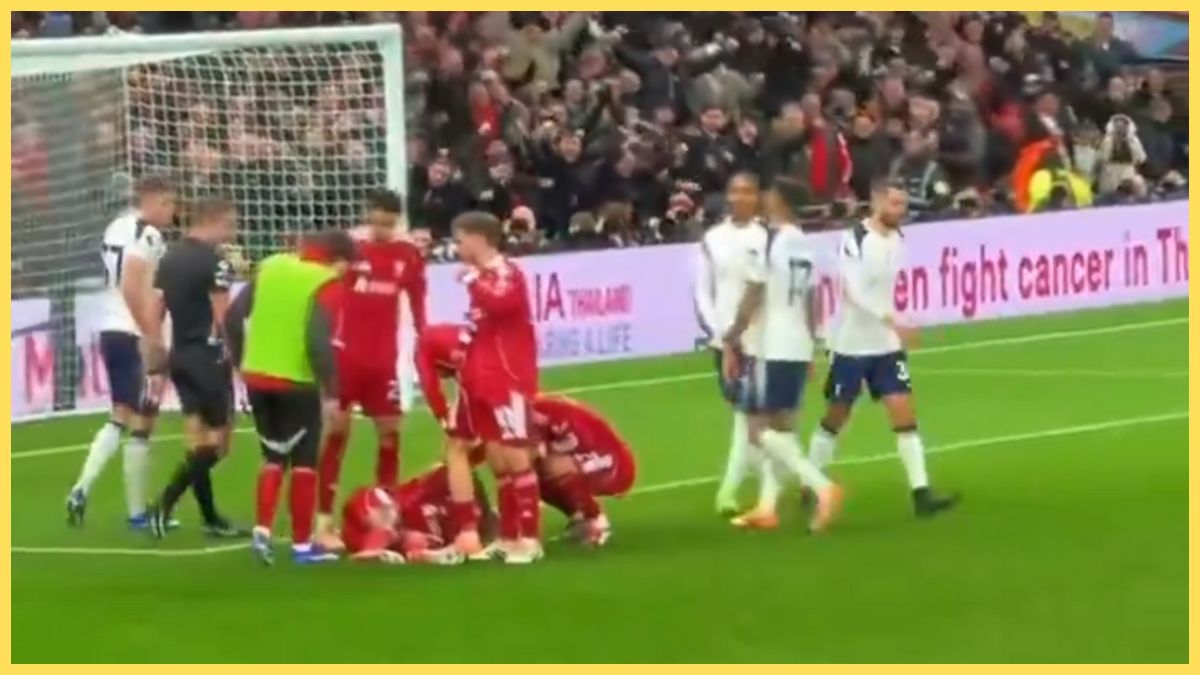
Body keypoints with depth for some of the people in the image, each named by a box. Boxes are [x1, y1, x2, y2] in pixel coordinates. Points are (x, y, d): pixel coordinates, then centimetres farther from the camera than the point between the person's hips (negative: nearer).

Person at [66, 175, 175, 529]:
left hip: (111, 330, 9)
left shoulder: (117, 228, 15)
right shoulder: (147, 235, -14)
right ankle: (137, 512, 7)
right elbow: (133, 290, -23)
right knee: (141, 423, 1)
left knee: (120, 418, 18)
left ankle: (82, 488, 3)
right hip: (134, 335, -9)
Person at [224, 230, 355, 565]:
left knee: (274, 456, 18)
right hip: (296, 383, -5)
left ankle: (262, 529, 2)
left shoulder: (271, 266, 8)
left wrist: (241, 361, 15)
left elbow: (234, 315, 6)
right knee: (304, 461, 7)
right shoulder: (326, 284, -10)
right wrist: (331, 390, -12)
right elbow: (319, 341, -19)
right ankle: (302, 545, 9)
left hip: (257, 377, 6)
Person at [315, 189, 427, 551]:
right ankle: (324, 521, -1)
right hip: (345, 355, -4)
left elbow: (416, 303, 10)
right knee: (337, 431, -3)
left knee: (390, 432, 5)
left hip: (384, 360, 4)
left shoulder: (408, 256, 0)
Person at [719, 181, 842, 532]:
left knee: (760, 429, -6)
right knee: (782, 427, 13)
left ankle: (821, 486, -18)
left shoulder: (770, 241, -12)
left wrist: (731, 341, -6)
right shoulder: (805, 246, 10)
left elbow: (753, 298, -13)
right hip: (798, 347, 8)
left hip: (768, 347, -8)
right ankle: (766, 507, 12)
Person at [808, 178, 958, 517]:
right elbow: (856, 292, -28)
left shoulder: (897, 239, 4)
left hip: (886, 345, 5)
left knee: (904, 415, -5)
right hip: (851, 345, -5)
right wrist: (893, 322, -36)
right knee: (834, 420, 7)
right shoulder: (855, 240, -18)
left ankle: (921, 492, -8)